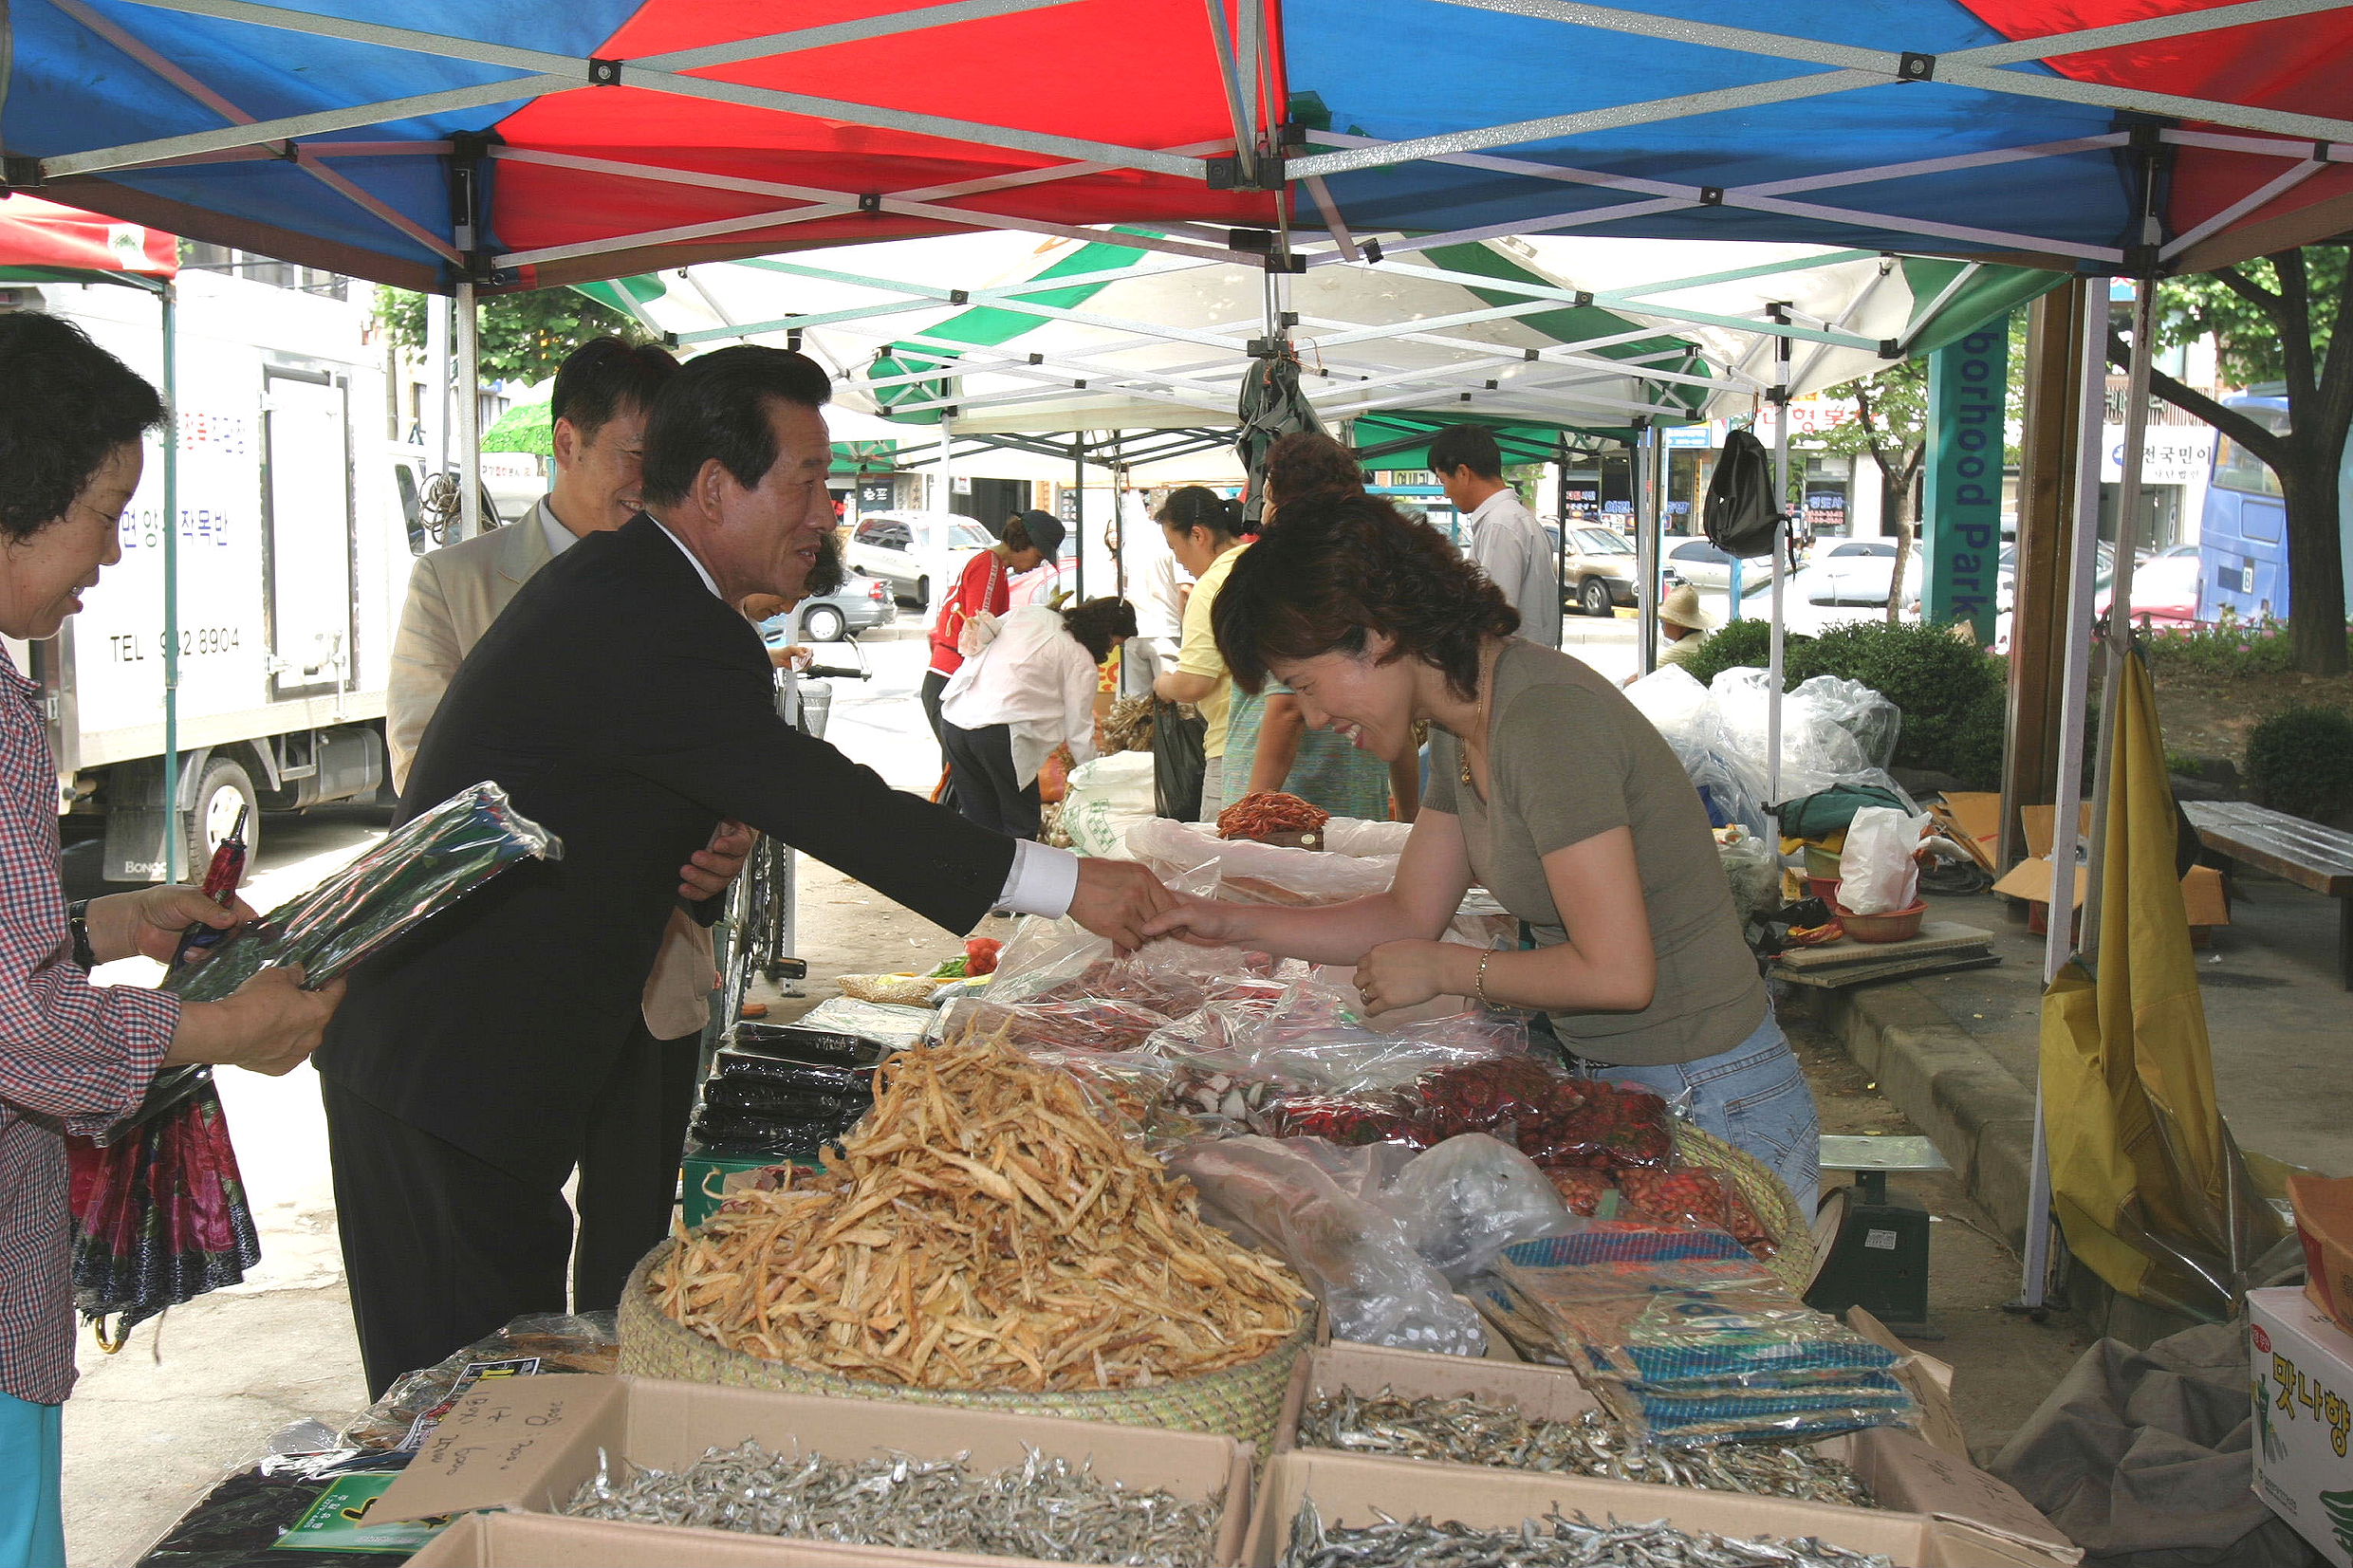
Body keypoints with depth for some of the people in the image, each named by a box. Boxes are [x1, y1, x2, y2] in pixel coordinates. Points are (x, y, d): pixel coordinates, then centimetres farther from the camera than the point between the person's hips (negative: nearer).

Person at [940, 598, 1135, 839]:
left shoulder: (1029, 612, 17)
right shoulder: (1083, 664, 1)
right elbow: (1079, 731, 3)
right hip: (997, 728, -7)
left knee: (979, 821, 15)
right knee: (1022, 825, 6)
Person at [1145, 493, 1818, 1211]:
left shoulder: (1543, 718, -24)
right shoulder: (1462, 732, 5)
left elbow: (1617, 973, -25)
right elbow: (1409, 919, 14)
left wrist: (1445, 970, -11)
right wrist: (1231, 922, 6)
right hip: (1616, 1083, 8)